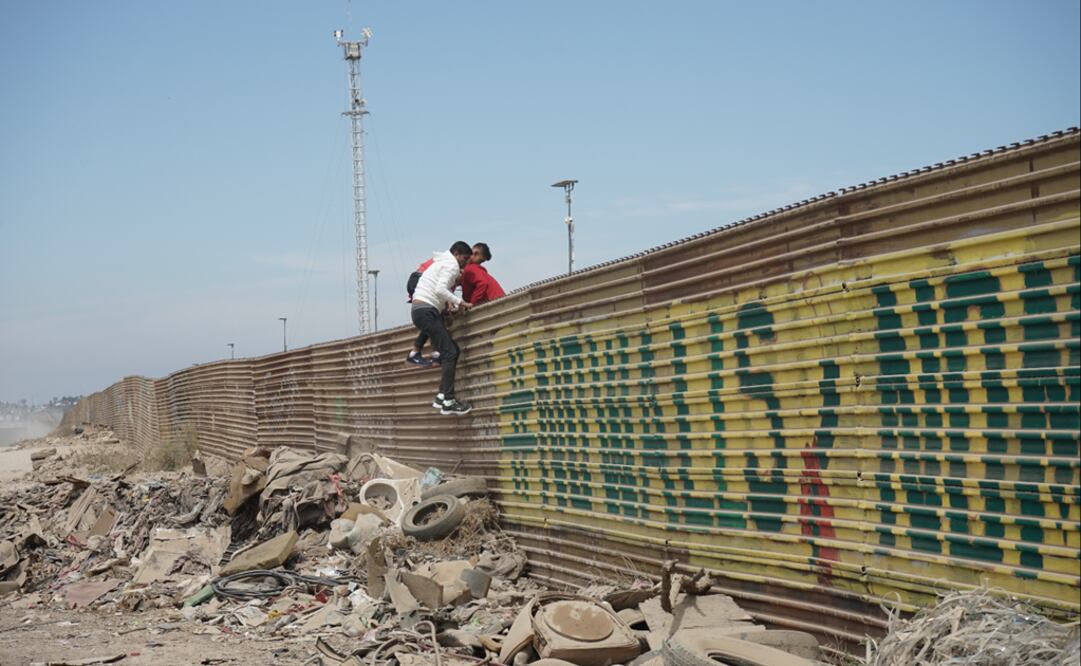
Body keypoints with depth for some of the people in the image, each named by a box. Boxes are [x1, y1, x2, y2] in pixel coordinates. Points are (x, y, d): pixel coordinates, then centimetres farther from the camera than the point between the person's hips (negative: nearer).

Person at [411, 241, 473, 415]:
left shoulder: (442, 263, 26)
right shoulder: (451, 265, -5)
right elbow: (440, 289, -20)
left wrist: (448, 302, 14)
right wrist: (460, 302, -15)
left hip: (422, 311, 10)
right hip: (426, 311, -10)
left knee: (451, 351, 11)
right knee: (450, 353, -14)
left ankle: (442, 396, 9)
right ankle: (448, 402, -18)